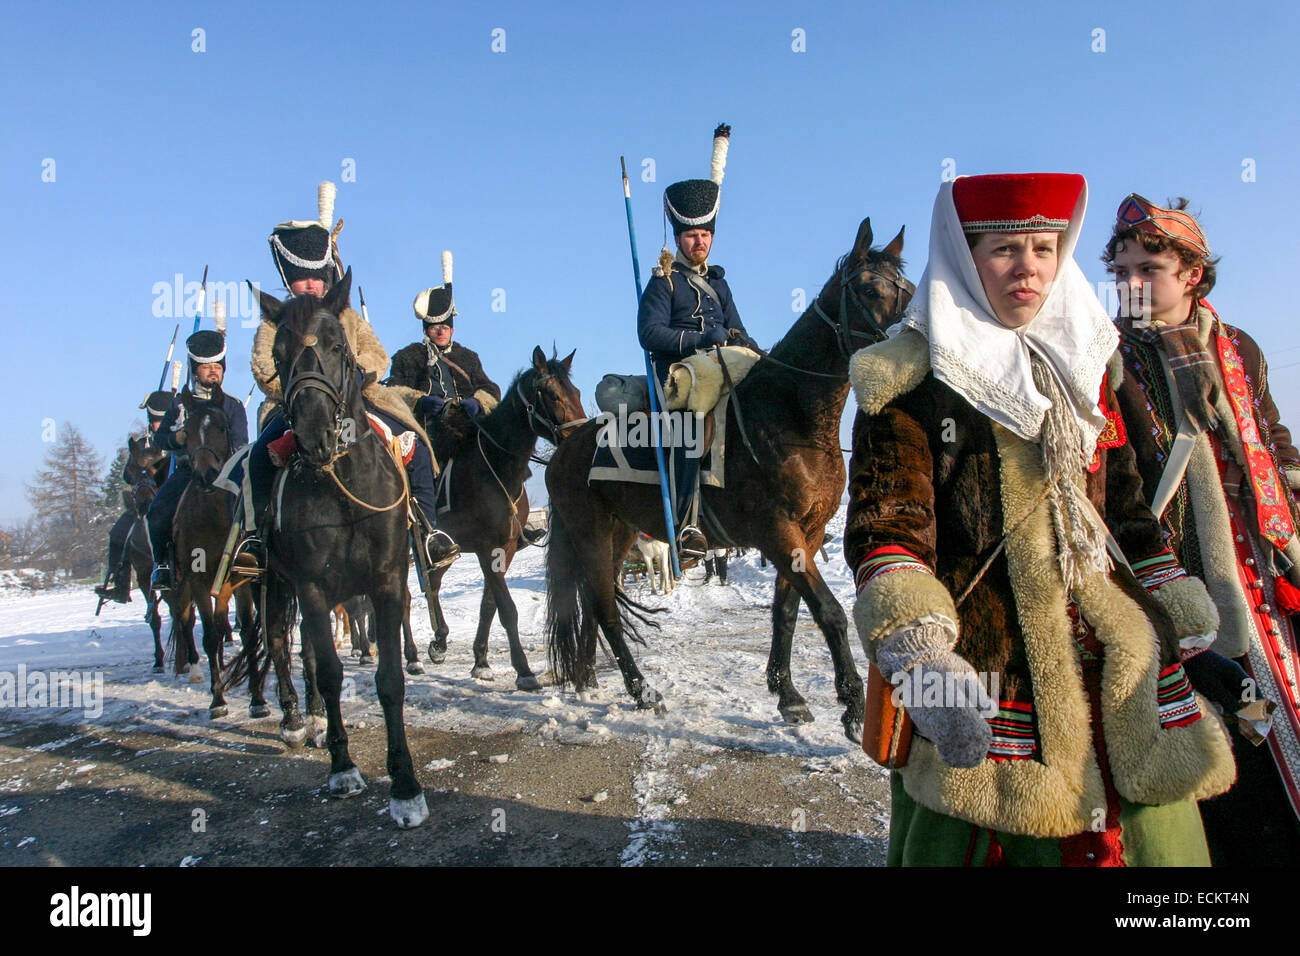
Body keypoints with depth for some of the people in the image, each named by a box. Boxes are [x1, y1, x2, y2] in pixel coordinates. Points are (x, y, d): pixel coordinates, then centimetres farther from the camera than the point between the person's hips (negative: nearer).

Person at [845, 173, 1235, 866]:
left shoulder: (1082, 360, 15)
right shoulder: (913, 379, -5)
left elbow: (1125, 502, 21)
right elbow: (886, 525, -14)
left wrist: (1176, 600, 20)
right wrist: (916, 651, -28)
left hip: (1116, 656, 6)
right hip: (980, 672, -5)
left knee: (1159, 840, 11)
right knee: (962, 842, 2)